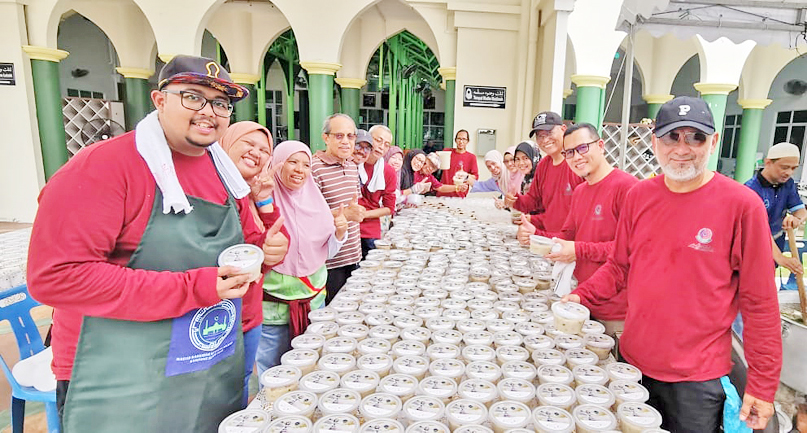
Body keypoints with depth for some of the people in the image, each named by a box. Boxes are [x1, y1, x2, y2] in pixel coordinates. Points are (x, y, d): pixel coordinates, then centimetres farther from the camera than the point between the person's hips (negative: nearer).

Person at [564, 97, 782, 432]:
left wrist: (763, 383, -7)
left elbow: (759, 302, -9)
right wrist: (581, 296, -6)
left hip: (697, 378, -4)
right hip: (632, 361, 4)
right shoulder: (639, 195, -1)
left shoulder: (741, 204, -12)